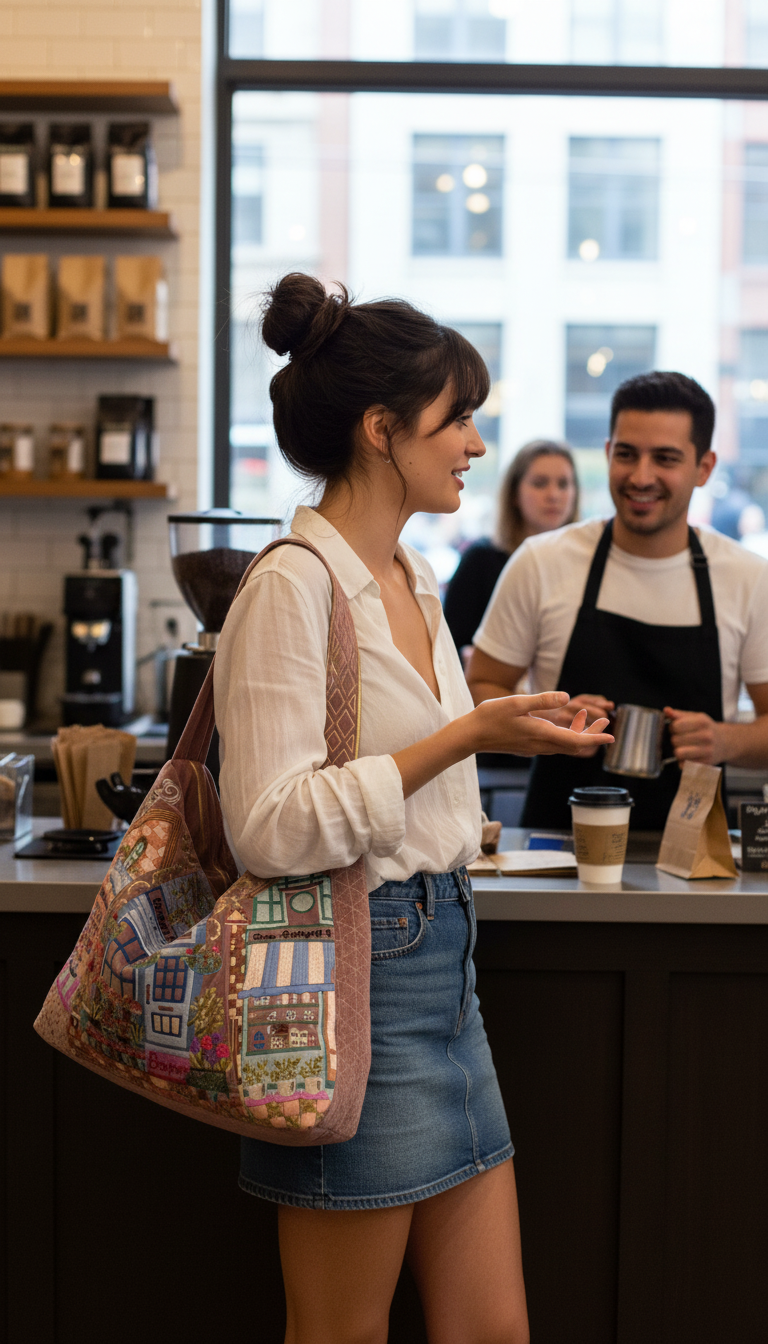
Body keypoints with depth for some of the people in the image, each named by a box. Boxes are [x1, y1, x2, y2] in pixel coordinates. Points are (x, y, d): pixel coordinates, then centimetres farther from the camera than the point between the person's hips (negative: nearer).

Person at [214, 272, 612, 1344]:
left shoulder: (413, 582, 12)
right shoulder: (293, 585, -15)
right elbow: (271, 827, -22)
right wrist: (464, 737, -22)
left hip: (443, 960, 9)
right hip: (358, 973, -9)